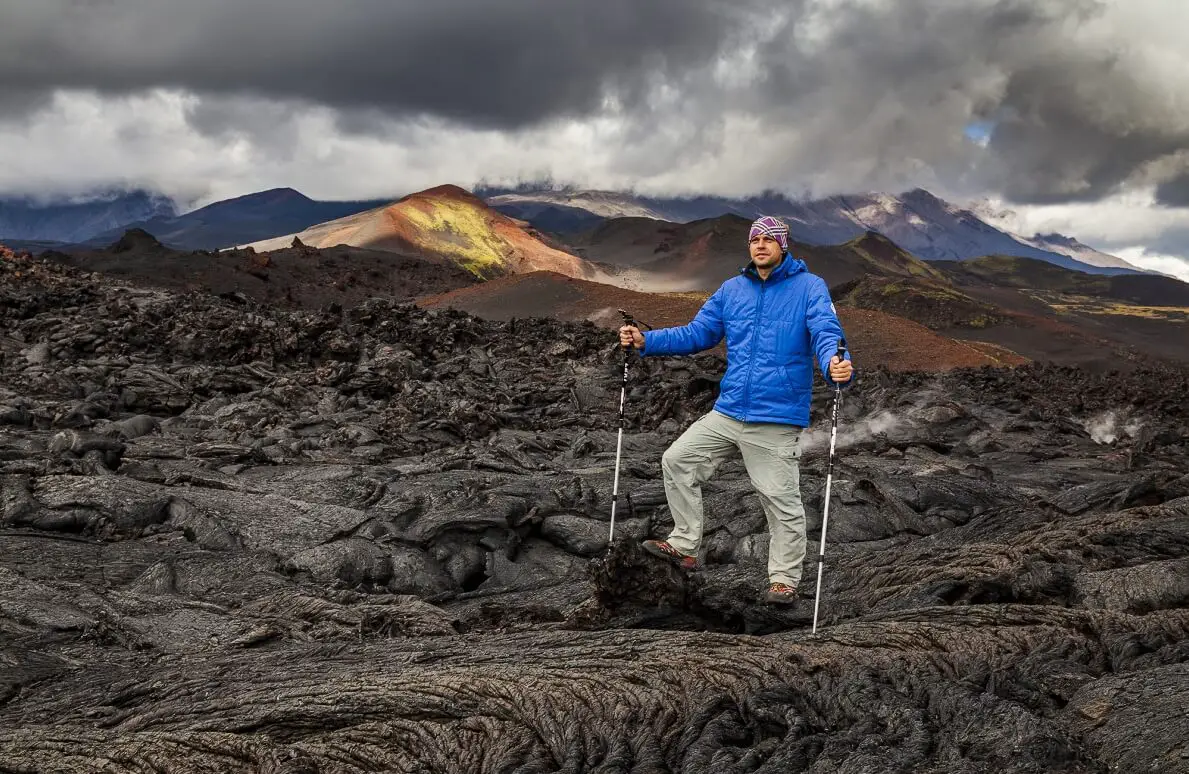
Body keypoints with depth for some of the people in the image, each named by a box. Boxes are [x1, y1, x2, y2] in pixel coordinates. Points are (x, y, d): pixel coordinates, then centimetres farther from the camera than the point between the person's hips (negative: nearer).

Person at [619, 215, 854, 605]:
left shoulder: (810, 287, -5)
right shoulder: (732, 289, 11)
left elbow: (827, 334, -18)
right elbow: (697, 333, 11)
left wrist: (835, 364, -41)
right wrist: (647, 341, -1)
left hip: (778, 418, -5)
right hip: (728, 411, 6)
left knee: (781, 500, 0)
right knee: (677, 460, 6)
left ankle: (784, 580, 14)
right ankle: (684, 547, 16)